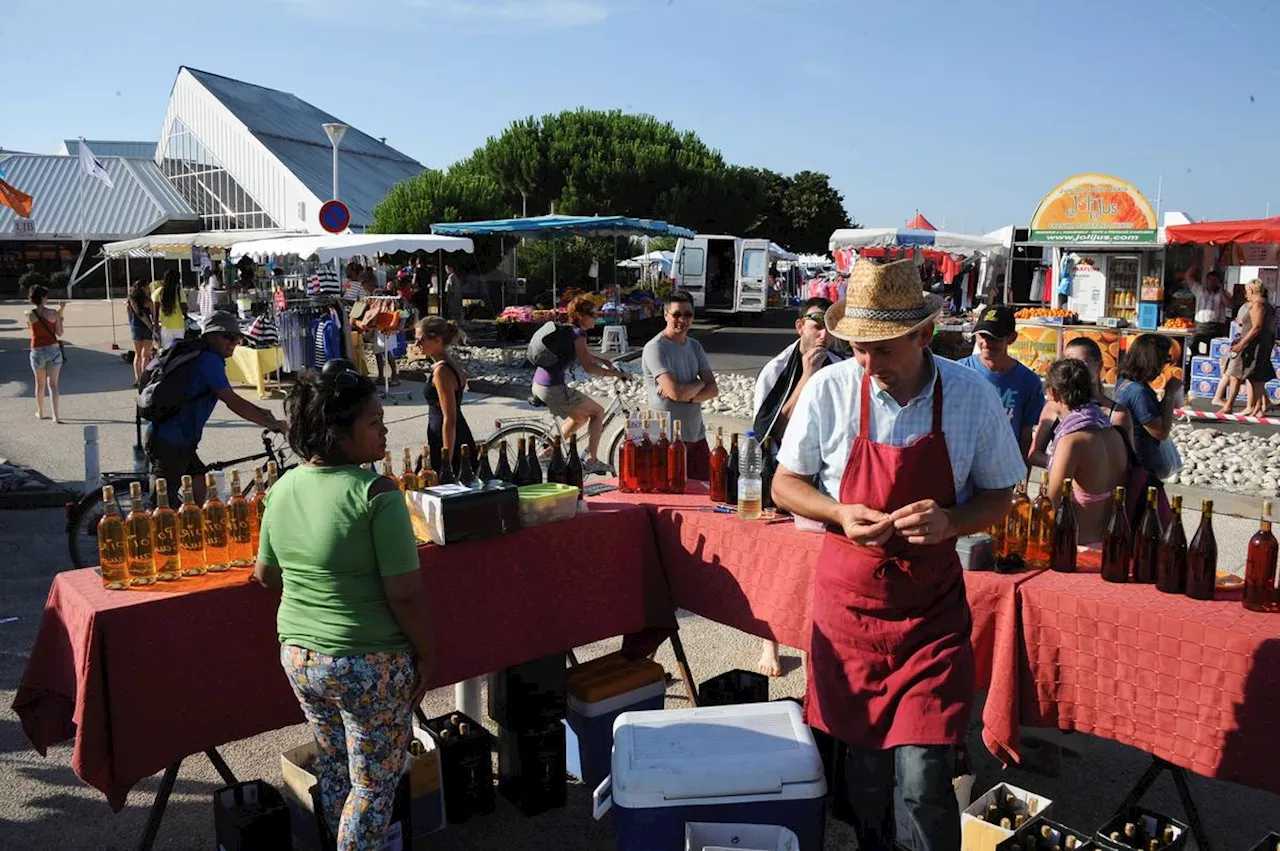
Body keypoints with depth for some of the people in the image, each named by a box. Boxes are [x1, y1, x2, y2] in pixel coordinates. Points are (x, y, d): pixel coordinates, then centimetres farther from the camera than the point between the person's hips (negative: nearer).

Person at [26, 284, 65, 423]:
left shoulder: (28, 314, -4)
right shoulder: (53, 313, -8)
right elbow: (59, 333, -4)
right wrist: (60, 315, 5)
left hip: (37, 352, 1)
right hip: (53, 350, -1)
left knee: (40, 384, 19)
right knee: (53, 384, -1)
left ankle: (40, 413, 34)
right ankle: (55, 416, -11)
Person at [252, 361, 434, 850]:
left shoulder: (283, 489, -1)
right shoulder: (375, 493, -22)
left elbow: (265, 575, 11)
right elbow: (406, 595, -22)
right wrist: (427, 657, -9)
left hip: (297, 656, 7)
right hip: (369, 665, -7)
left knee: (332, 768, 24)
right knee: (374, 783, 11)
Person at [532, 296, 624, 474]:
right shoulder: (577, 334, -13)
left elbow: (583, 354, 35)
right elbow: (588, 367, -19)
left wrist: (604, 361, 32)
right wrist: (615, 373, -11)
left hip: (538, 386, 9)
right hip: (554, 390, -9)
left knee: (582, 416, 27)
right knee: (598, 412, 5)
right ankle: (591, 461, 5)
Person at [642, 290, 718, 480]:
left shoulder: (695, 346, 11)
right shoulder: (655, 348, -11)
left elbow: (713, 389, 3)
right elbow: (676, 391, -22)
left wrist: (687, 395, -15)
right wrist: (700, 383, -3)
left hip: (697, 435, 7)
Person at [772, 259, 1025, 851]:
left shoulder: (972, 396, -8)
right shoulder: (829, 390, -8)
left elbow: (998, 496, 3)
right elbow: (785, 485, 2)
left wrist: (950, 523, -18)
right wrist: (842, 515, -17)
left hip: (932, 608, -1)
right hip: (848, 599, 1)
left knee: (922, 777, -9)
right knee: (863, 758, 15)